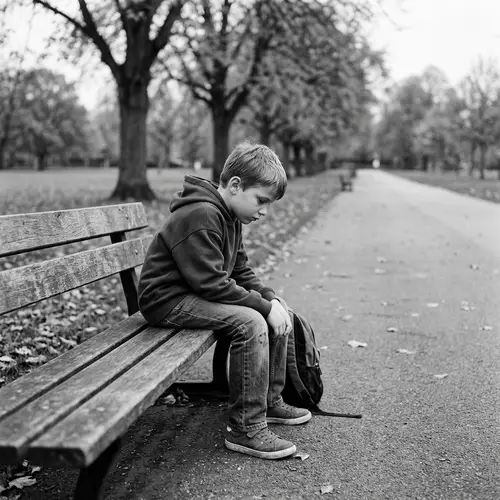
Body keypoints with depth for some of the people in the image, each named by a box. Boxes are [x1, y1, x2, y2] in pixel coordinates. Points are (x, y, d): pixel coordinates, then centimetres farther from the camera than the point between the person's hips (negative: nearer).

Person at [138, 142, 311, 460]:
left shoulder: (229, 216, 9)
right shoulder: (201, 216, -24)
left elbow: (241, 271, 13)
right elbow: (212, 283, -27)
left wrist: (271, 298, -3)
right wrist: (264, 305, -22)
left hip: (198, 295, 10)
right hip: (168, 300, -10)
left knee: (279, 313, 7)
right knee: (250, 322, -28)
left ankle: (270, 400, 18)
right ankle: (246, 428, -19)